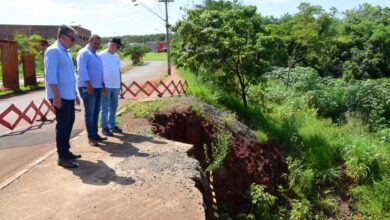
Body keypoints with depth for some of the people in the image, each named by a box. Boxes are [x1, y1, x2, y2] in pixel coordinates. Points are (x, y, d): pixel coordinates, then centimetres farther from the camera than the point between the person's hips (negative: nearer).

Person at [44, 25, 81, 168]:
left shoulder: (65, 52, 16)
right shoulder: (53, 51, -12)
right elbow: (51, 76, -20)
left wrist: (75, 94, 21)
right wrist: (56, 96, -23)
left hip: (68, 96, 9)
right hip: (60, 97, -9)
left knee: (69, 123, 15)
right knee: (62, 125, -5)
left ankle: (66, 151, 26)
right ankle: (62, 157, 3)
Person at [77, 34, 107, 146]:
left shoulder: (96, 55, 21)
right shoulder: (83, 53, -7)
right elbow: (82, 70, -18)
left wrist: (102, 85, 19)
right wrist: (88, 85, -25)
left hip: (97, 87, 9)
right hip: (87, 88, -8)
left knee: (96, 112, 11)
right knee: (89, 113, -6)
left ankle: (95, 134, 19)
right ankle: (91, 138, -2)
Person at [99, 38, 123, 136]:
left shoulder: (116, 56, 14)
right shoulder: (101, 55, -9)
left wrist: (120, 83, 17)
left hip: (115, 86, 7)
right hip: (106, 86, -7)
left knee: (113, 107, 13)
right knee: (105, 108, -1)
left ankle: (112, 125, 24)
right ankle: (104, 127, 6)